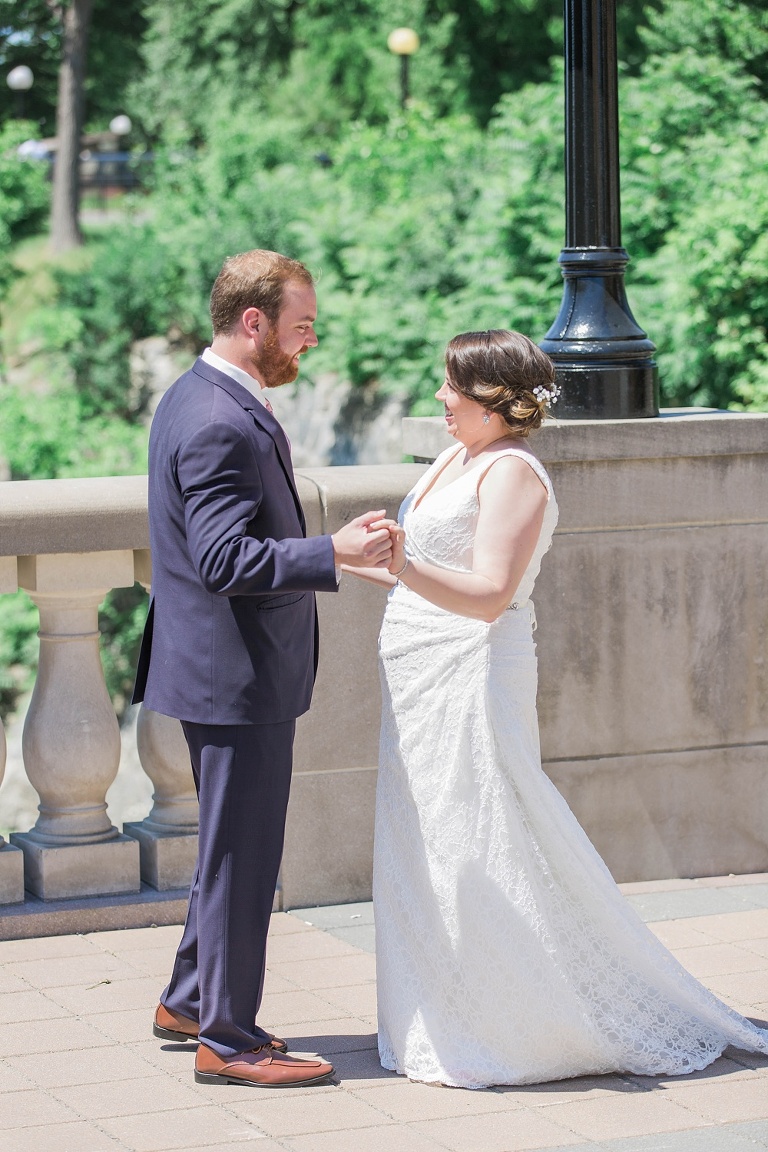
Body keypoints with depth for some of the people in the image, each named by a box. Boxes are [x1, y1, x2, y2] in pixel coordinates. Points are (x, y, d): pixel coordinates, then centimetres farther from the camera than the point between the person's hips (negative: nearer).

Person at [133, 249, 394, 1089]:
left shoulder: (203, 399, 11)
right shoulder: (219, 422, -22)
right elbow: (227, 558, -29)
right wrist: (335, 553, -33)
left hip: (232, 666, 11)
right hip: (237, 674, -11)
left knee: (235, 846, 20)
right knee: (242, 853, -1)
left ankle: (190, 1002, 32)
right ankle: (227, 1040, 8)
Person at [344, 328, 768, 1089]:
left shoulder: (512, 472, -15)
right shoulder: (458, 459, 14)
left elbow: (489, 594, -25)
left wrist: (403, 566, -37)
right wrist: (344, 560, 24)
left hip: (472, 683, -10)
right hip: (425, 685, 10)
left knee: (484, 857, -7)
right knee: (426, 855, 13)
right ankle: (453, 1028, 22)